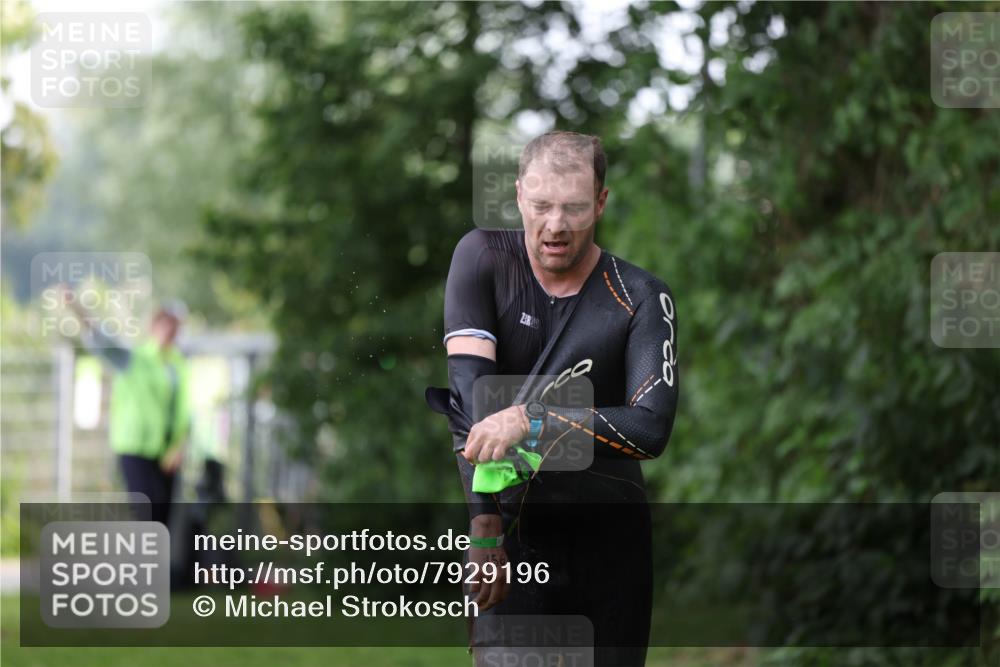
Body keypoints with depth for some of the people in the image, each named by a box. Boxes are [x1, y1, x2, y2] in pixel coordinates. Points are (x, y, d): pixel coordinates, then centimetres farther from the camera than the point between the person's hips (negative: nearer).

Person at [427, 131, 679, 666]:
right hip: (512, 521, -1)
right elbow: (469, 393, -15)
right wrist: (485, 524, -24)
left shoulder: (641, 298, -6)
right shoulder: (484, 258, -5)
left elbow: (652, 428, -18)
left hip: (609, 535, 1)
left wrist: (531, 420, -30)